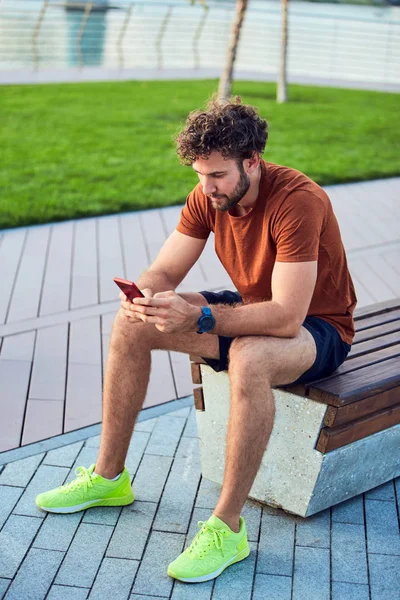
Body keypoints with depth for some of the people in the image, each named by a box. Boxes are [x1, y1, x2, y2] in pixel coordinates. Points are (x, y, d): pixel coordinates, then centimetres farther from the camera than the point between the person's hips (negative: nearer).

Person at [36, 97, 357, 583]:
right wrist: (143, 296, -30)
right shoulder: (207, 197, -7)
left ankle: (227, 527, -28)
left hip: (317, 328, -7)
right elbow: (163, 272, -6)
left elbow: (287, 317, -35)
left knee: (248, 357, -42)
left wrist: (199, 318, -41)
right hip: (250, 310, 7)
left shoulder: (298, 200, -30)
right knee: (131, 324, -6)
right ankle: (109, 476, 6)